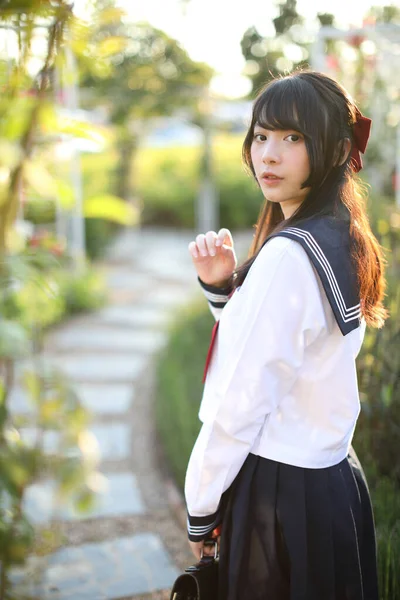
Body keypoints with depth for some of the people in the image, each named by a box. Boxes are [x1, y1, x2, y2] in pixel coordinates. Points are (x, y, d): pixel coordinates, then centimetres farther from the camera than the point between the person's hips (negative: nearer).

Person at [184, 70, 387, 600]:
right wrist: (223, 287, -1)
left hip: (281, 494, -9)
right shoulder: (344, 243, 6)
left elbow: (242, 403, -20)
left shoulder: (287, 255, -22)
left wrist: (201, 509, -9)